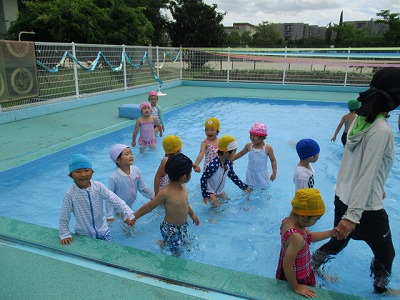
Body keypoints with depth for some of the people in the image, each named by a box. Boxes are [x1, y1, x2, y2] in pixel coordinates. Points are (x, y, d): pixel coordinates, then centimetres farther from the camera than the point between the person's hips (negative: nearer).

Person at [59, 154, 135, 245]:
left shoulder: (98, 187, -14)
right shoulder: (70, 194, -17)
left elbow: (115, 200, -19)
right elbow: (64, 217, -7)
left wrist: (128, 214, -28)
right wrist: (65, 235, -4)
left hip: (103, 231, 2)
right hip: (83, 235, -1)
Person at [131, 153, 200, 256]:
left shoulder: (182, 186, -8)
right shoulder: (165, 193, -30)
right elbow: (149, 206, -18)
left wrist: (192, 214, 24)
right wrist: (134, 217, -10)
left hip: (183, 226, 7)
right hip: (171, 229, -7)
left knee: (186, 247, 23)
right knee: (177, 253, 6)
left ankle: (162, 243, 40)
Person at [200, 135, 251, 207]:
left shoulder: (228, 163, -10)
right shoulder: (213, 165, -34)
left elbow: (233, 176, 6)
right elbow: (203, 179, -25)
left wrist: (244, 187, 10)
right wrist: (205, 195, -25)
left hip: (220, 191, 8)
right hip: (210, 192, -7)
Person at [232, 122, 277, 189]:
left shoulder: (268, 148, -14)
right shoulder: (249, 146, -7)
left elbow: (273, 160, -3)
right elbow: (241, 153, 10)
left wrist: (274, 173, -8)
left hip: (262, 175, -1)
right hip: (251, 174, 2)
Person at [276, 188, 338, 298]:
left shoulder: (289, 220, -9)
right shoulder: (296, 237, -37)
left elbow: (310, 236, 8)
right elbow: (287, 265, -32)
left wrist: (330, 233, 0)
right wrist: (295, 287, -18)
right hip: (297, 279, -9)